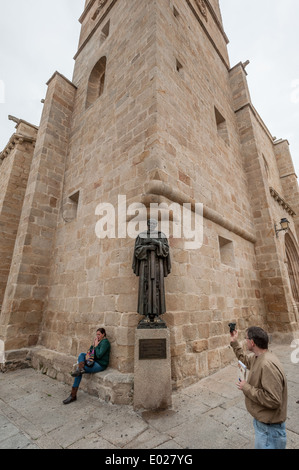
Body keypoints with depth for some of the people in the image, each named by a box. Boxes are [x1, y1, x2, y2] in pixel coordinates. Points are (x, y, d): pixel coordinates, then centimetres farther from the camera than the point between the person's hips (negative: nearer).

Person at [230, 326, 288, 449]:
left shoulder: (268, 365, -34)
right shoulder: (257, 357, -4)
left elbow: (273, 400, -34)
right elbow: (245, 359, 16)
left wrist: (246, 388, -25)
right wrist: (234, 342, 11)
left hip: (269, 427, -9)